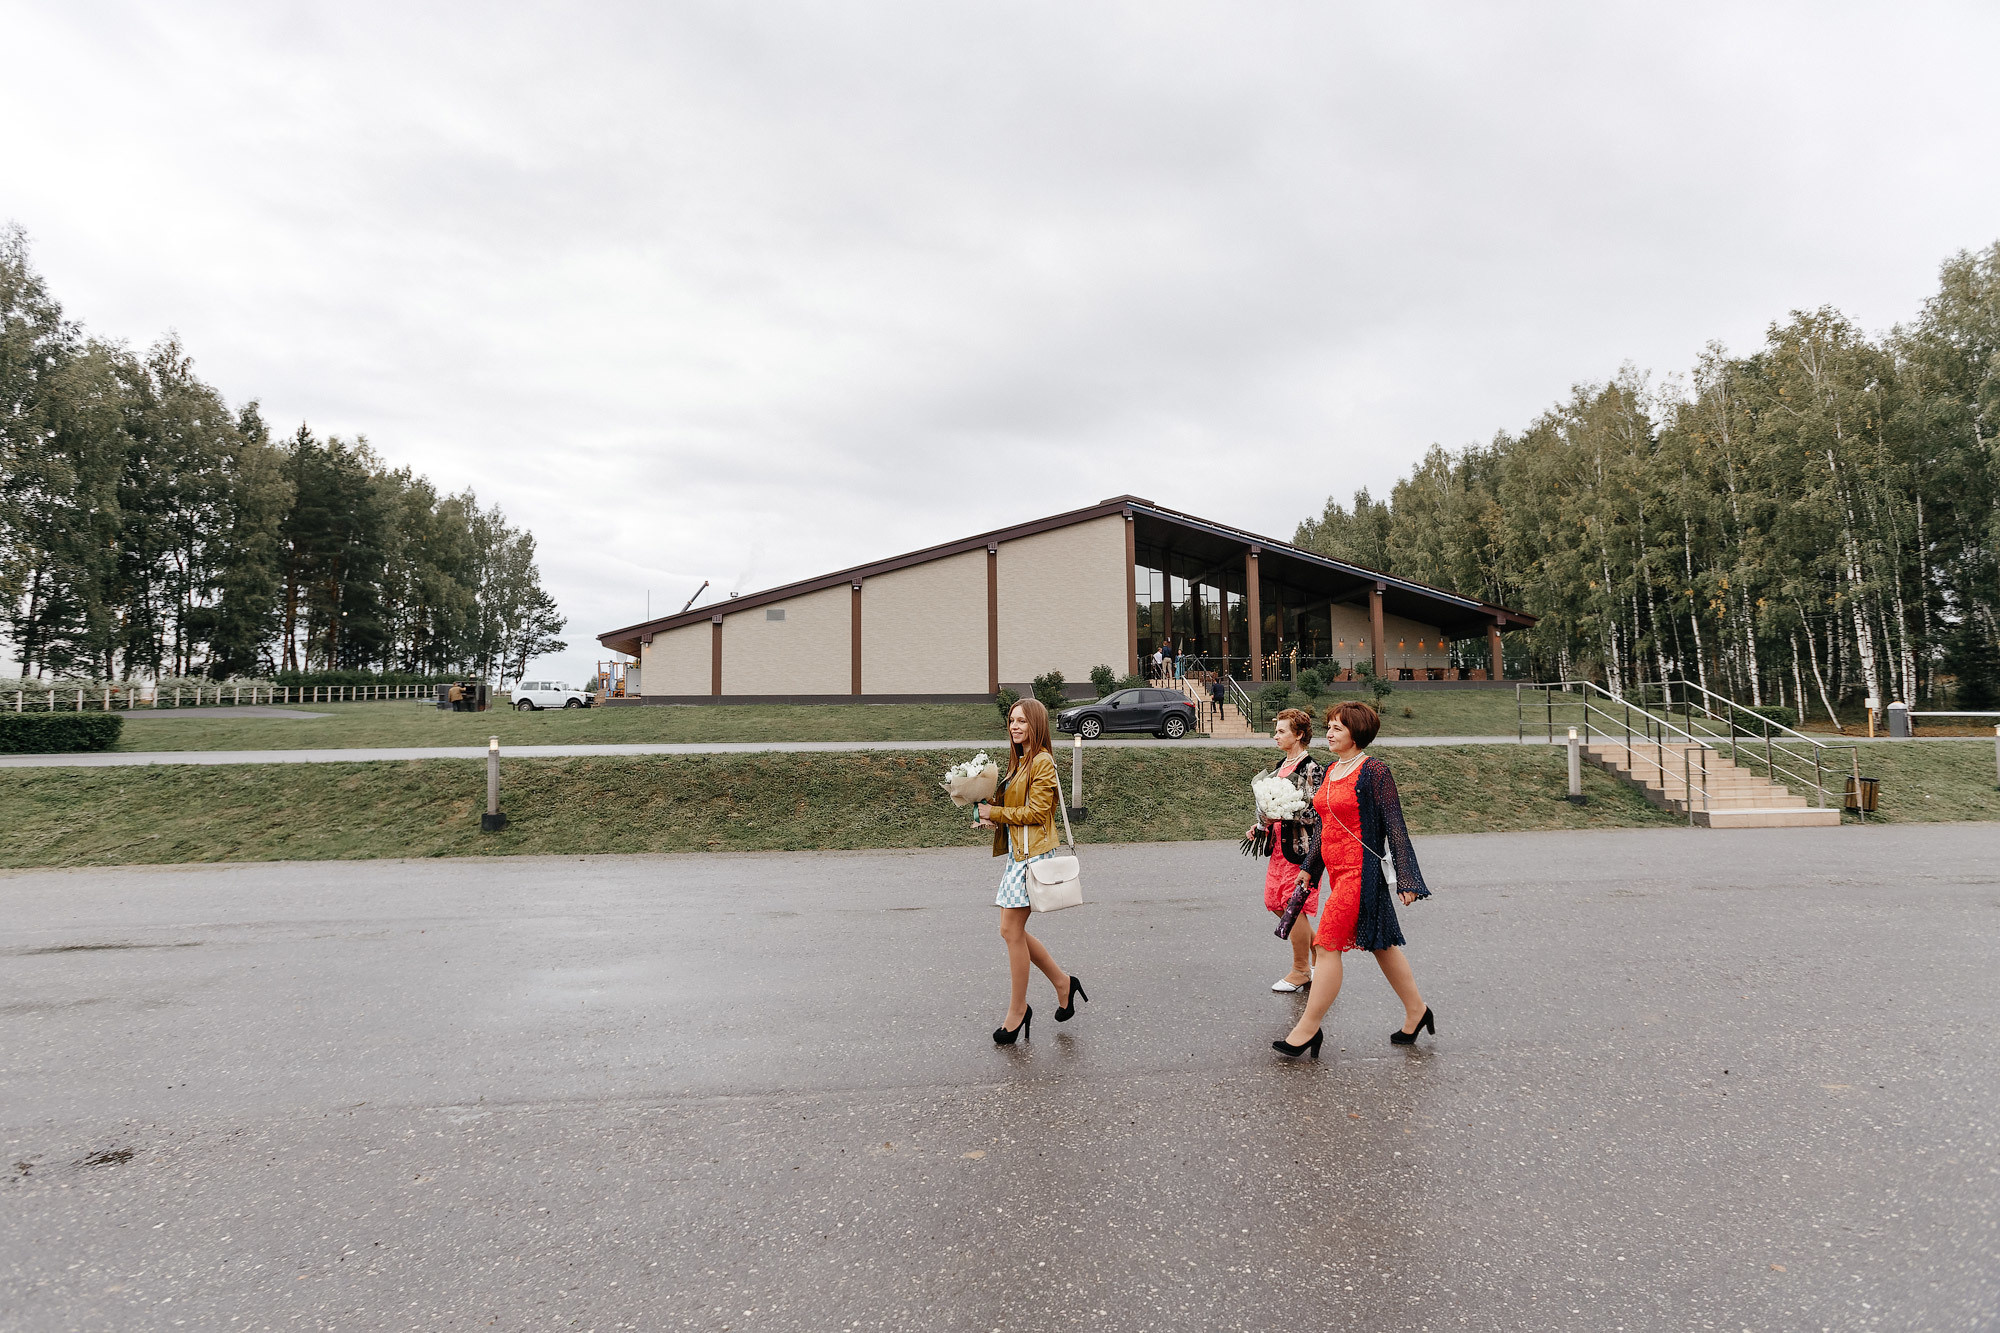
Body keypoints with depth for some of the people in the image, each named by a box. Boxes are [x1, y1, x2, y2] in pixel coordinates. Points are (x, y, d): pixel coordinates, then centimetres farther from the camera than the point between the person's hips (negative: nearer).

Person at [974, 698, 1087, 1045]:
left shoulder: (1042, 762, -12)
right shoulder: (1019, 761, 18)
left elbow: (1036, 812, -17)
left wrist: (995, 813, -12)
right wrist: (992, 817, 4)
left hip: (1033, 853, -10)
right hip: (1018, 851, 10)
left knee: (1011, 930, -4)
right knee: (1013, 930, 11)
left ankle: (1018, 1009, 10)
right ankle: (1062, 983, 25)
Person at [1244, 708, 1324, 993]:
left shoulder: (1310, 767, -15)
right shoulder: (1285, 764, 13)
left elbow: (1312, 812, -19)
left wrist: (1277, 816, -25)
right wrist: (1262, 825, 10)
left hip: (1301, 846, -9)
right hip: (1281, 845, 9)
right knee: (1276, 903, 12)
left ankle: (1300, 972, 13)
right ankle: (1318, 945, 28)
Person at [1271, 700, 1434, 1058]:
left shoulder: (1373, 770, -12)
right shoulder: (1330, 771, 12)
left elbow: (1395, 827, -13)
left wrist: (1406, 879, -14)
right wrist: (1309, 867, 20)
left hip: (1360, 871, -8)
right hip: (1337, 870, 8)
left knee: (1327, 944, -6)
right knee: (1380, 944, 17)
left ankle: (1308, 1028, 2)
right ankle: (1416, 1010, 31)